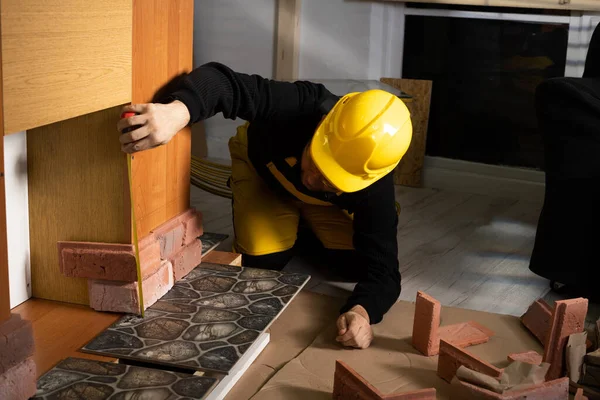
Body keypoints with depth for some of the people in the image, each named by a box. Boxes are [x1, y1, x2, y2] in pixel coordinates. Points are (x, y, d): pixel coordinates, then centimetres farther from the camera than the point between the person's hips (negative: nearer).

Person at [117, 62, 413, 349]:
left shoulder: (372, 184, -38)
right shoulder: (304, 106, -45)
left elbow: (381, 267, -36)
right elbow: (221, 80, -53)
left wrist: (362, 311, -59)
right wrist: (177, 110, -75)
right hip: (262, 166, -1)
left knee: (359, 261, -11)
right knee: (263, 261, -17)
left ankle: (308, 223, 19)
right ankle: (296, 224, 17)